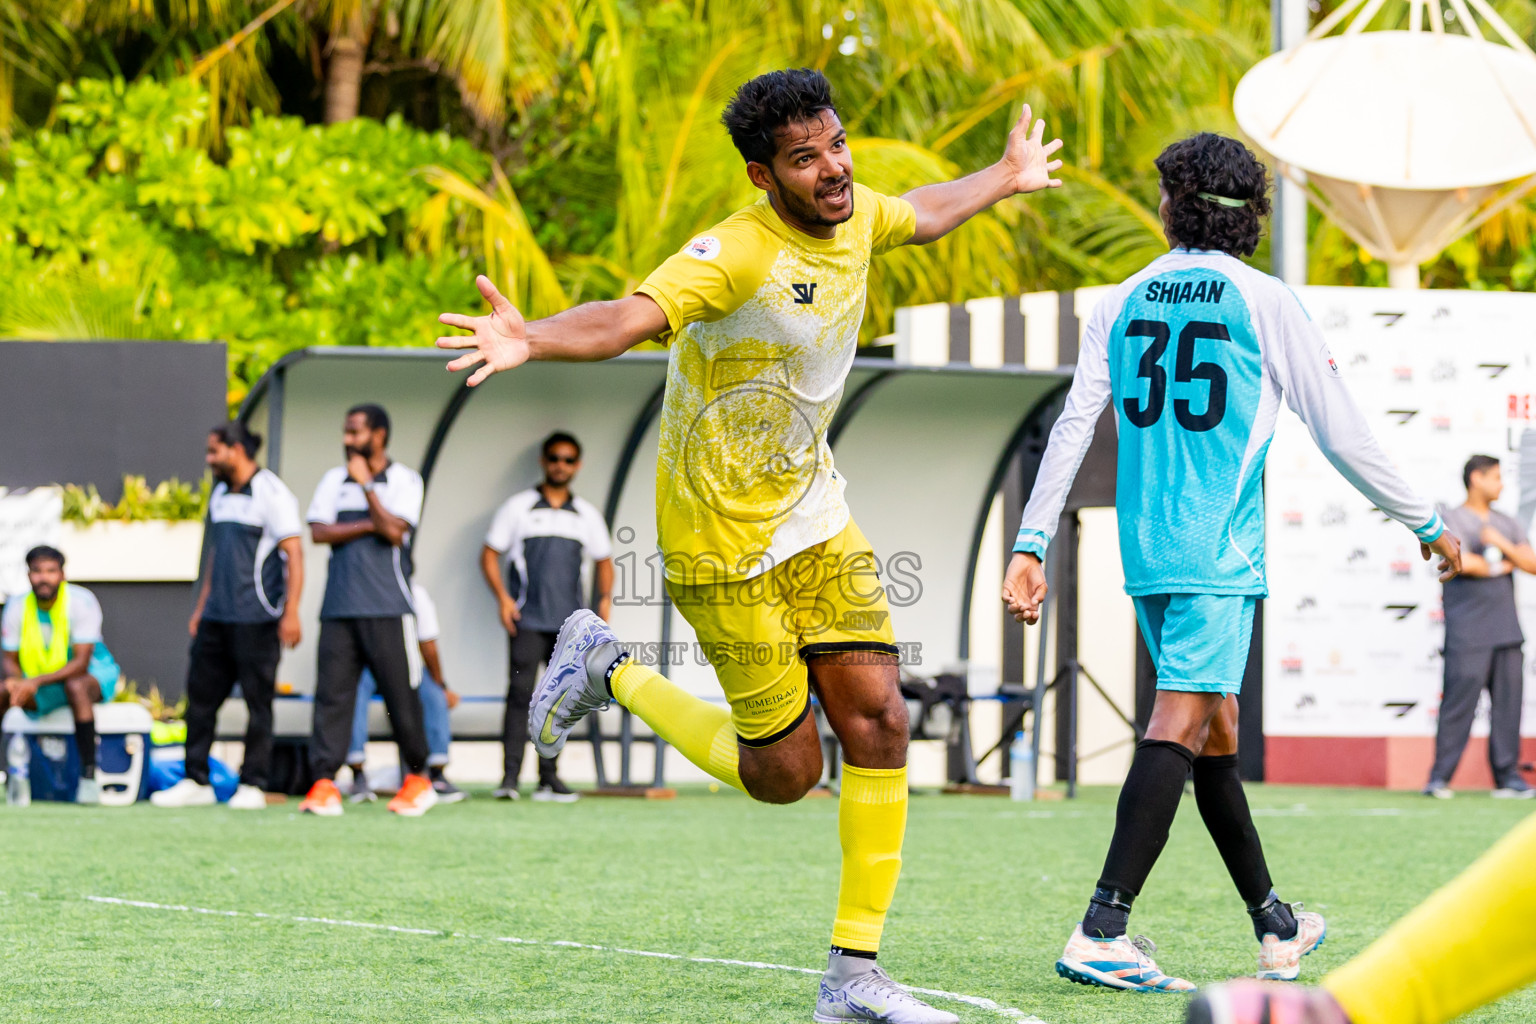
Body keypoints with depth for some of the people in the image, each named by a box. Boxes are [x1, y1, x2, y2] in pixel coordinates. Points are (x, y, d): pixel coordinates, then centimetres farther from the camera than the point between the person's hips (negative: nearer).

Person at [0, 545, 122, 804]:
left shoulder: (82, 601, -20)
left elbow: (81, 663, -26)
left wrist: (37, 682, -37)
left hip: (94, 674, -5)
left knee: (75, 686, -40)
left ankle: (88, 776, -39)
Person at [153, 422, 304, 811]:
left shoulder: (271, 494, -7)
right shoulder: (220, 495, 17)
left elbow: (294, 553, -12)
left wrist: (291, 613, -19)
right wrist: (201, 609, 22)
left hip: (256, 618, -8)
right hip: (217, 618, 8)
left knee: (257, 702, -2)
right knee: (201, 695, 5)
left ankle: (252, 785, 2)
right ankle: (196, 782, 10)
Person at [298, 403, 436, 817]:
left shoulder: (404, 481, 4)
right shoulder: (333, 481, 15)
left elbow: (395, 531, -11)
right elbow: (319, 532, 3)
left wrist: (366, 484, -8)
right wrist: (370, 525, -5)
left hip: (387, 608, -3)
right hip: (339, 608, 3)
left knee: (400, 695, -1)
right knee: (331, 693, -5)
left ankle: (417, 779, 12)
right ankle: (325, 783, -8)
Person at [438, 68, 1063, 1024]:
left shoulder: (855, 215, -1)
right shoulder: (737, 253, -25)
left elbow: (921, 214, 25)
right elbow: (630, 317, -42)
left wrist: (1005, 180, 41)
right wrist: (532, 340, -62)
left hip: (814, 517, 7)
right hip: (724, 537, -7)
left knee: (880, 726, -3)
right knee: (785, 771, -2)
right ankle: (609, 671, 21)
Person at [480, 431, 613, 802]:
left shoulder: (586, 515, 15)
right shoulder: (518, 507, 6)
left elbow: (603, 560, 23)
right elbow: (490, 555, 6)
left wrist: (605, 598, 5)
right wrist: (502, 597, -9)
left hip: (571, 622, 4)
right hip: (527, 619, -4)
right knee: (521, 691, -14)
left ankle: (548, 777, 9)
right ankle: (510, 775, -17)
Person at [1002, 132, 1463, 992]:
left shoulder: (1123, 303, 9)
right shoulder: (1264, 303, -3)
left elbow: (1073, 427, 5)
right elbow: (1343, 435, -2)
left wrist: (1031, 546, 6)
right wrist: (1428, 526, 9)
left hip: (1145, 552, 6)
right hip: (1218, 552, -6)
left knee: (1216, 726, 16)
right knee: (1183, 723, -12)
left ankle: (1275, 927, 25)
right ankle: (1101, 934, -24)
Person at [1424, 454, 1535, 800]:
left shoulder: (1506, 525, 19)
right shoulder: (1453, 519, 0)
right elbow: (1462, 562, -15)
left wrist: (1503, 544, -7)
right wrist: (1501, 566, 1)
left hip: (1505, 626, 6)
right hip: (1468, 631, -6)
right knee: (1459, 699, -11)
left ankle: (1507, 776, 6)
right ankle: (1439, 777, -9)